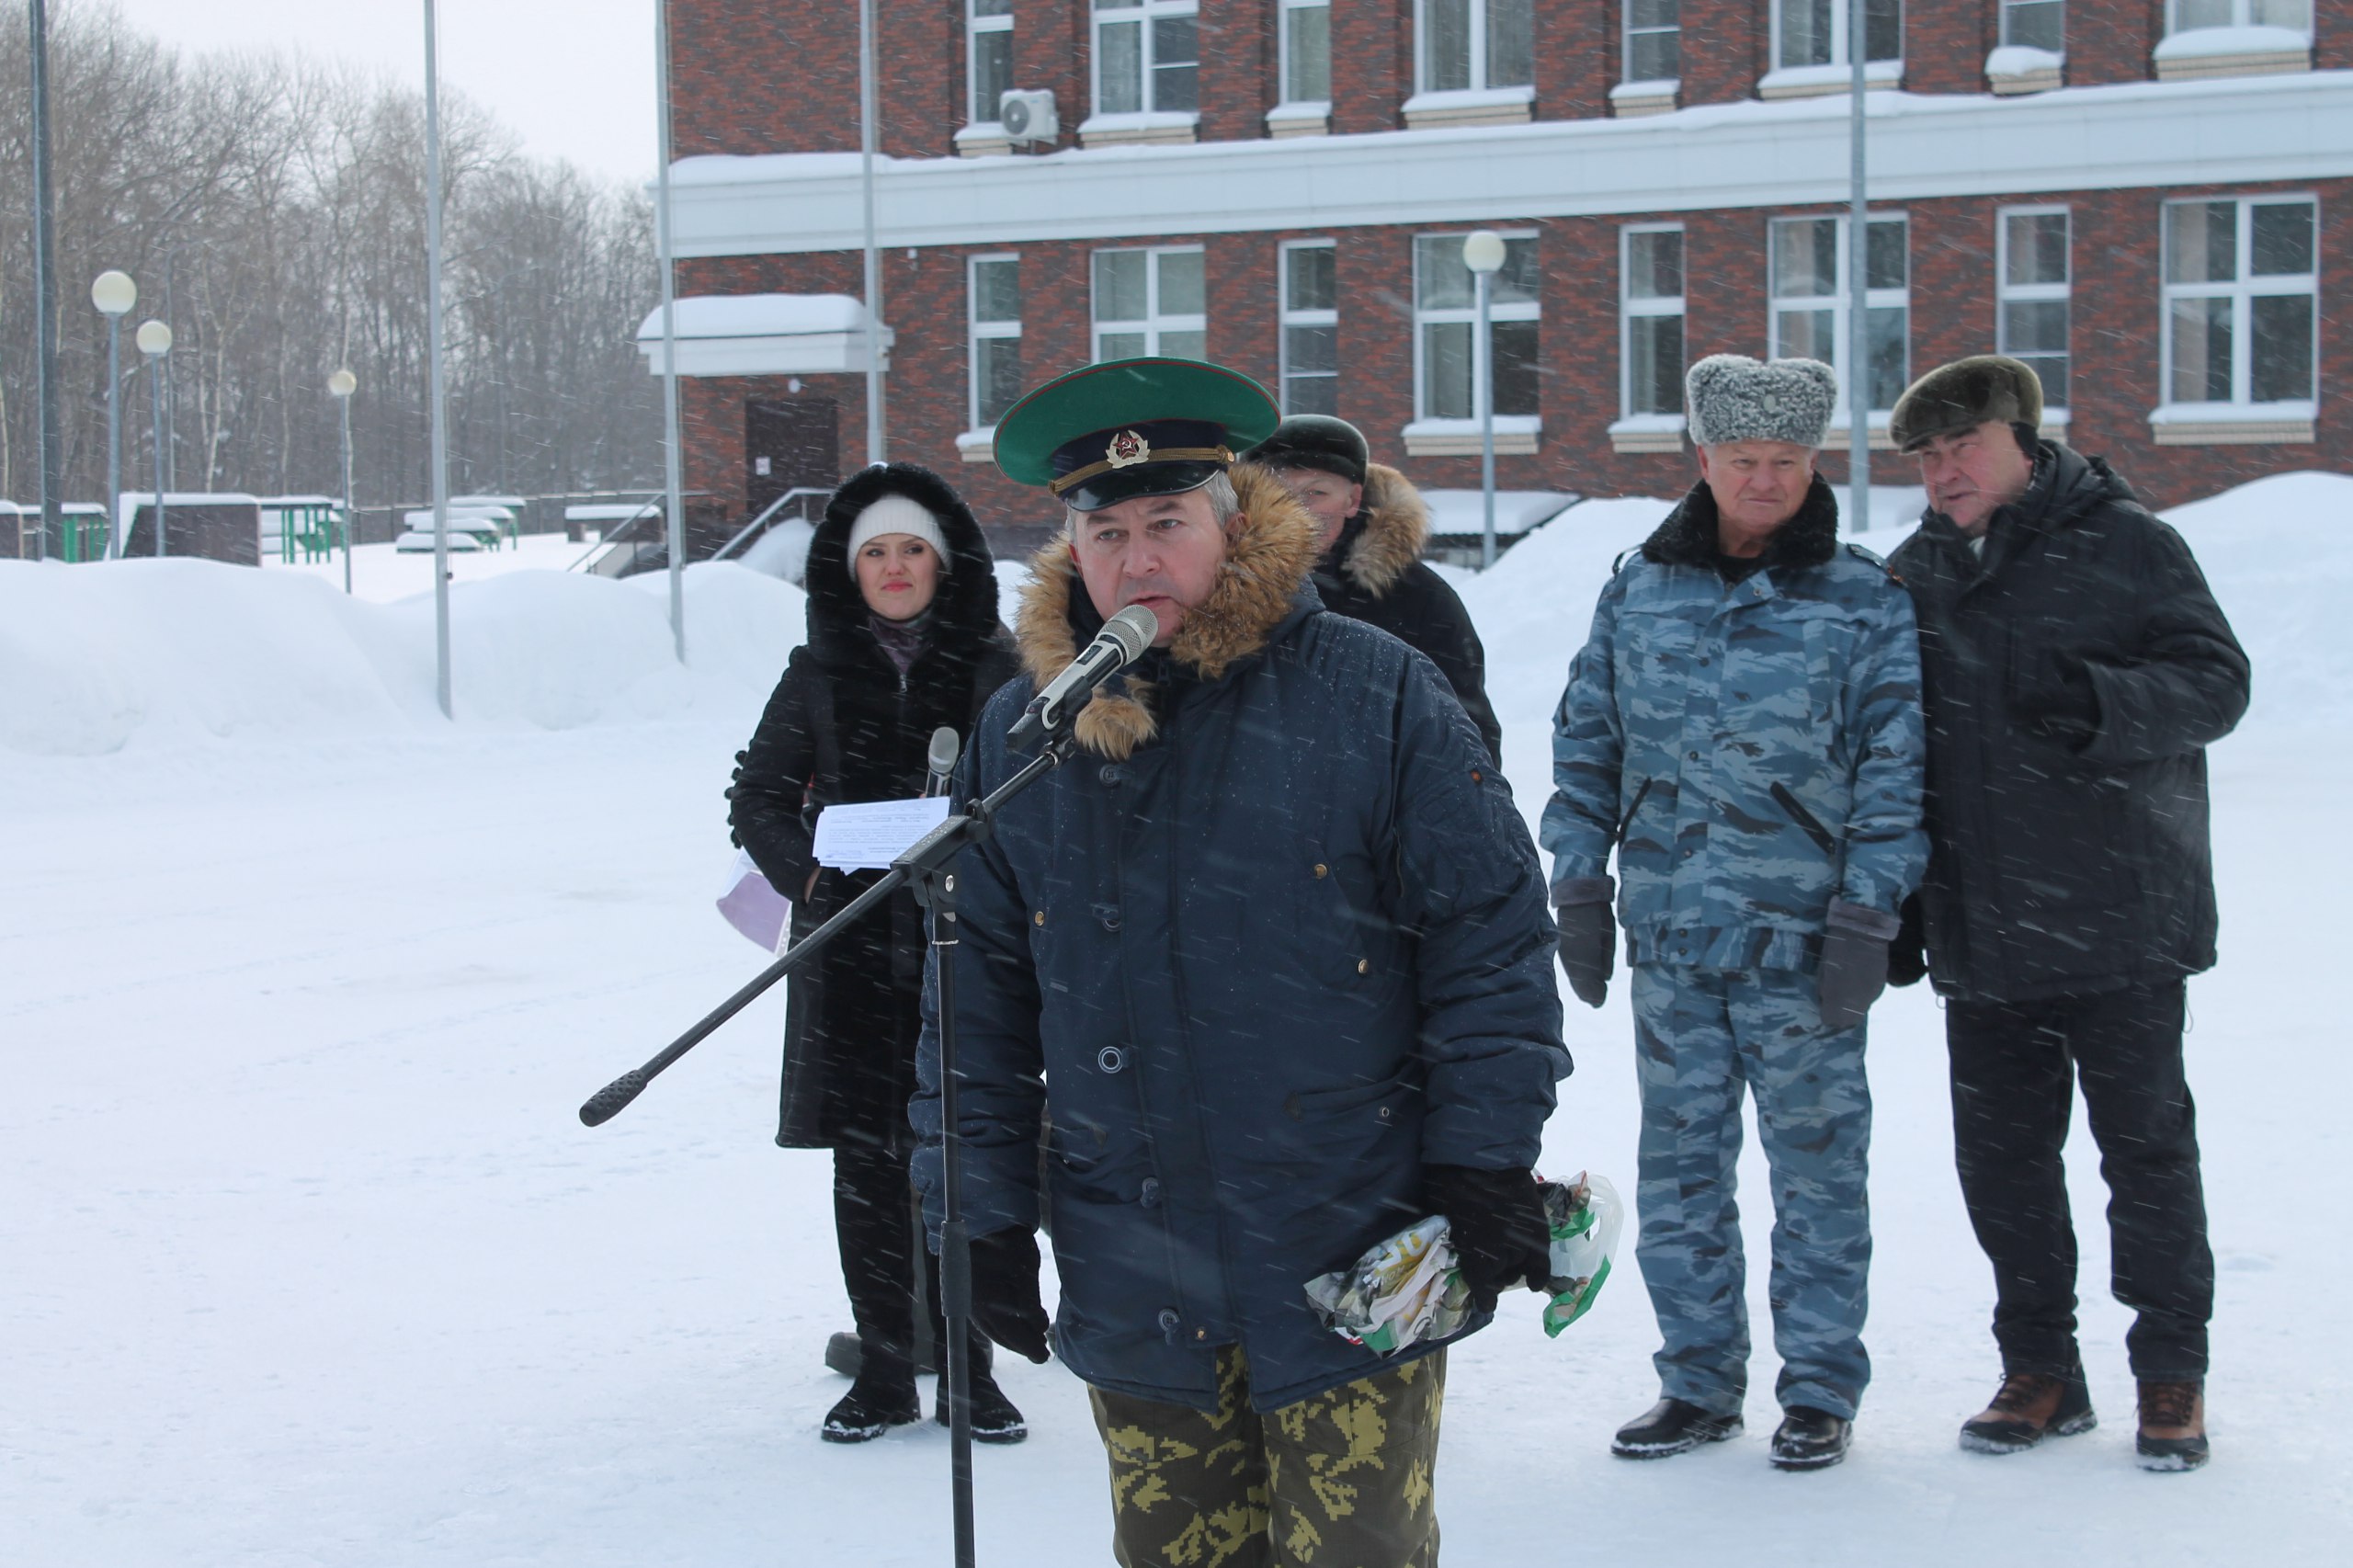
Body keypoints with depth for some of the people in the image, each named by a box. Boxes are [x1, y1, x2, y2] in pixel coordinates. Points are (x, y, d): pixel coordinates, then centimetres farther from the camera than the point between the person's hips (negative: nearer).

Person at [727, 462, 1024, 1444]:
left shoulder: (997, 667, 3)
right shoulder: (818, 675, 8)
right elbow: (758, 795, 12)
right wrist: (806, 873, -5)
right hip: (853, 948, 2)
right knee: (864, 1162, 3)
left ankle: (967, 1368, 13)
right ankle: (883, 1372, 13)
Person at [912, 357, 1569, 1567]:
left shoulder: (1374, 696, -5)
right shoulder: (1020, 736, 6)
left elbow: (1492, 933, -3)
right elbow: (975, 1000, 10)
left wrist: (1487, 1169, -6)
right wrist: (983, 1214, 8)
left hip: (1352, 1268, -3)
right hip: (1133, 1288, 3)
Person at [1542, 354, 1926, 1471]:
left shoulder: (1866, 603, -1)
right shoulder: (1639, 590, 8)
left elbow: (1895, 764, -3)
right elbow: (1586, 740, 12)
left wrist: (1867, 915, -9)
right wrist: (1580, 887, 7)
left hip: (1802, 940, -3)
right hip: (1667, 935, 3)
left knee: (1815, 1163, 5)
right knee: (1677, 1167, 9)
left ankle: (1820, 1388, 18)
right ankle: (1698, 1381, 21)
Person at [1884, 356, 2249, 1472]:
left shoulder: (2124, 545, -4)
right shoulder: (1915, 577, 11)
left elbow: (2216, 682, -9)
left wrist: (2096, 699, -27)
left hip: (2119, 919, -5)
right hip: (1980, 931, 5)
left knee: (2146, 1144, 3)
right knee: (2000, 1154, 8)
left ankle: (2171, 1377, 16)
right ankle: (2041, 1370, 22)